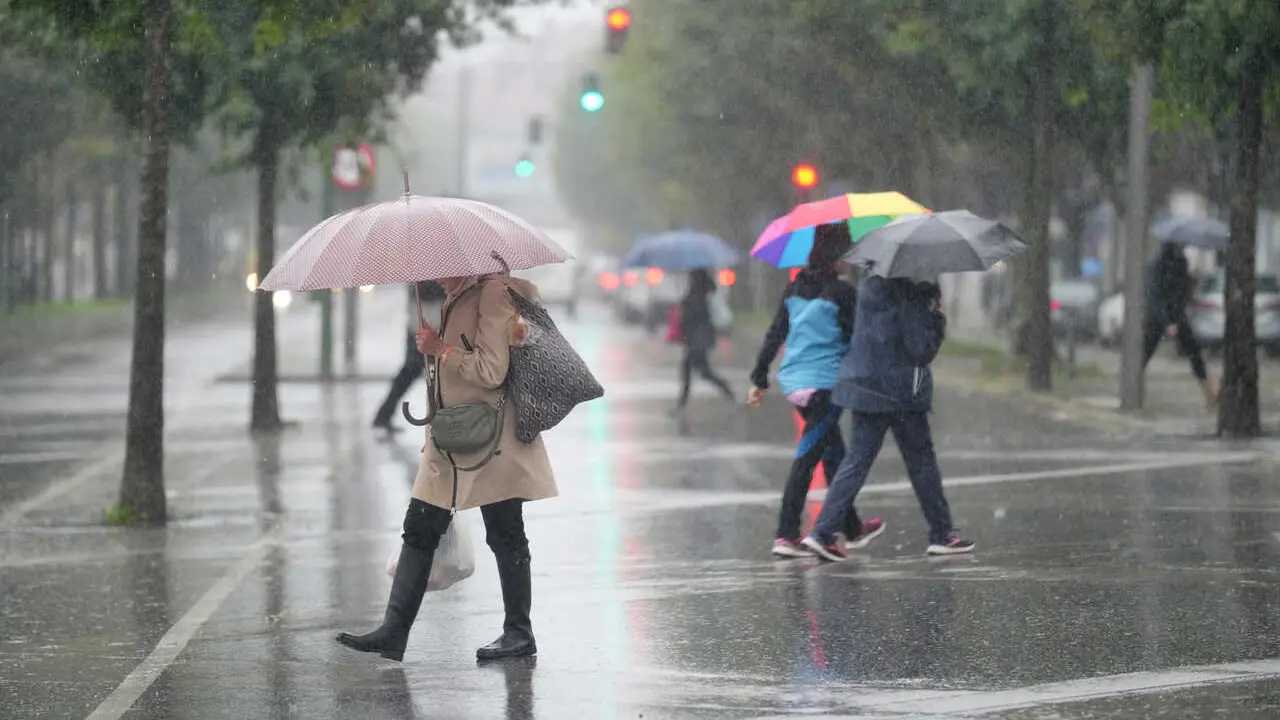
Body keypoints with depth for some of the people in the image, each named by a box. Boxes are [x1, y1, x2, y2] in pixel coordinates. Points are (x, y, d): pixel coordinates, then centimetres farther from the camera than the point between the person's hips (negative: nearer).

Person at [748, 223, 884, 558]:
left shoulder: (794, 289, 7)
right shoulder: (842, 292, -12)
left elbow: (774, 335, 10)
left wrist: (760, 379, 14)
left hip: (794, 381, 7)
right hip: (826, 382, -7)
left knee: (834, 454, 19)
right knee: (806, 458, -6)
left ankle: (853, 529, 29)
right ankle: (786, 535, -10)